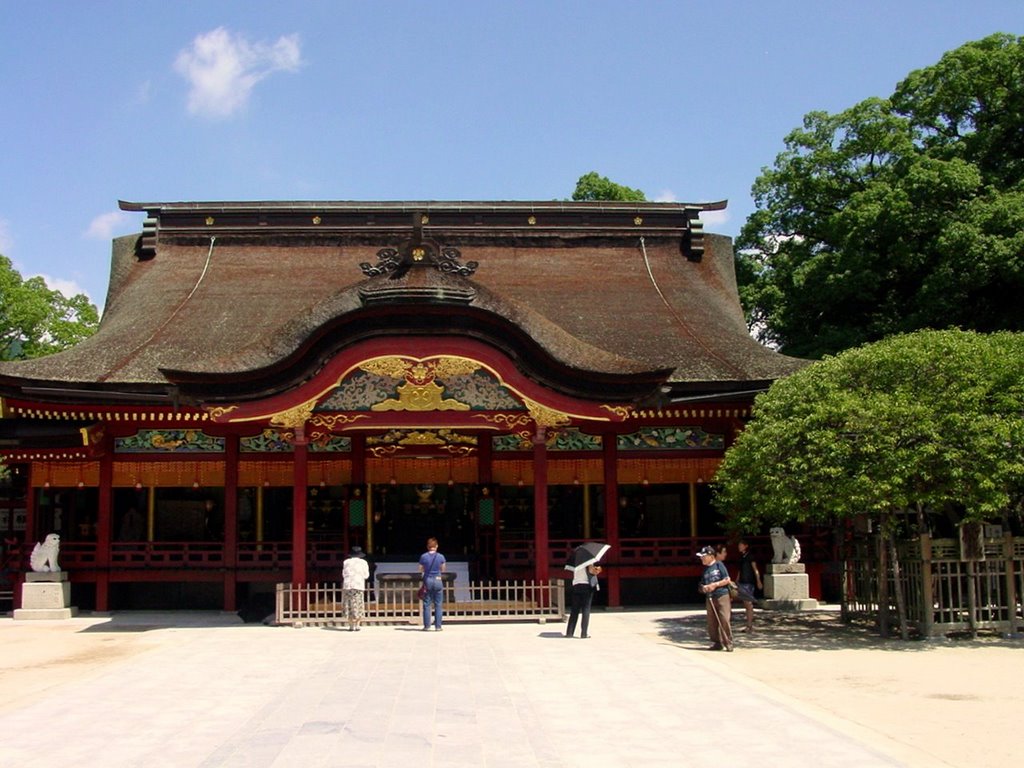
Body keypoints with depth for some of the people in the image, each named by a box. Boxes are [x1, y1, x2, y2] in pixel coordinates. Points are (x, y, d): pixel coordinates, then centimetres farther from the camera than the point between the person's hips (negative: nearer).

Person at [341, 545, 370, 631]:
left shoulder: (346, 562, 6)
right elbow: (366, 575, 6)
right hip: (359, 585, -1)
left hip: (347, 585, 1)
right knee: (358, 606, 4)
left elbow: (344, 574, 5)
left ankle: (351, 625, 3)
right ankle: (357, 625, -1)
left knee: (349, 605, 6)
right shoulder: (363, 562, 3)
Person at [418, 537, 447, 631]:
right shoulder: (441, 557, -4)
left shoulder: (423, 557, -4)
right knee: (438, 605, 6)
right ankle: (438, 626, 4)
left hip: (427, 581, 0)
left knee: (427, 604, 7)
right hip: (438, 581, 0)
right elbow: (443, 570, 7)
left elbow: (421, 570, 5)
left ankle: (426, 626, 7)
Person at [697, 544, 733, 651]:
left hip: (722, 595, -6)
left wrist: (715, 585, -12)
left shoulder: (719, 565, -2)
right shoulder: (705, 570, 15)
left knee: (724, 620, -11)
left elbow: (727, 580, -6)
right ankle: (716, 642, 16)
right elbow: (702, 585, 19)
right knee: (711, 622, 5)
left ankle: (728, 643, -4)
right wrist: (703, 588, -3)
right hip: (710, 598, 6)